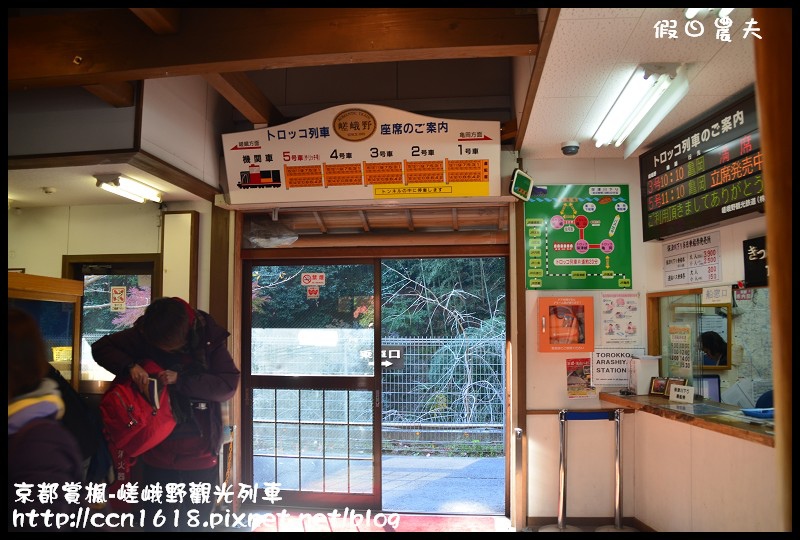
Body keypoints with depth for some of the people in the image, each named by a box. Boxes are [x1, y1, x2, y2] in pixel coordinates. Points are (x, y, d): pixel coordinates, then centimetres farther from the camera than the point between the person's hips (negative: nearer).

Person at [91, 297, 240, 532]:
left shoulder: (209, 338, -10)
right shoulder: (143, 335, -7)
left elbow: (229, 385, -13)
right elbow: (101, 347, 3)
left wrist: (181, 380, -23)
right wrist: (130, 365, -17)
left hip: (200, 456, -1)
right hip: (157, 456, 1)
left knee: (196, 524, 15)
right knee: (157, 524, 12)